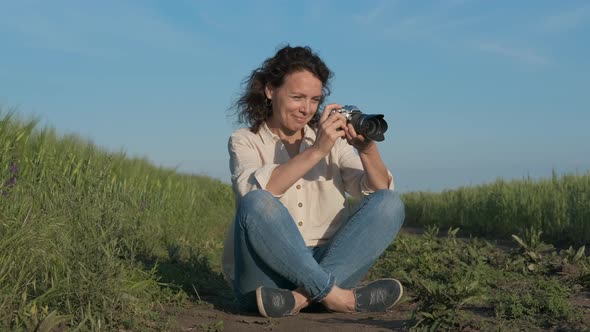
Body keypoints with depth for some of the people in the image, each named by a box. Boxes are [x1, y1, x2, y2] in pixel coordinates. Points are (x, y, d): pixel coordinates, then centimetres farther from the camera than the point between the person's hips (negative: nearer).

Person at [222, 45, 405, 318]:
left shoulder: (332, 139, 14)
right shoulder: (245, 141, 5)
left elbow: (381, 193, 1)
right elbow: (254, 191, -20)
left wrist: (368, 151, -19)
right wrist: (316, 151, -27)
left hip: (328, 262, 4)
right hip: (267, 273, -3)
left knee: (390, 204, -16)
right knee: (257, 204, -31)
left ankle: (303, 297, -28)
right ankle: (336, 295, -25)